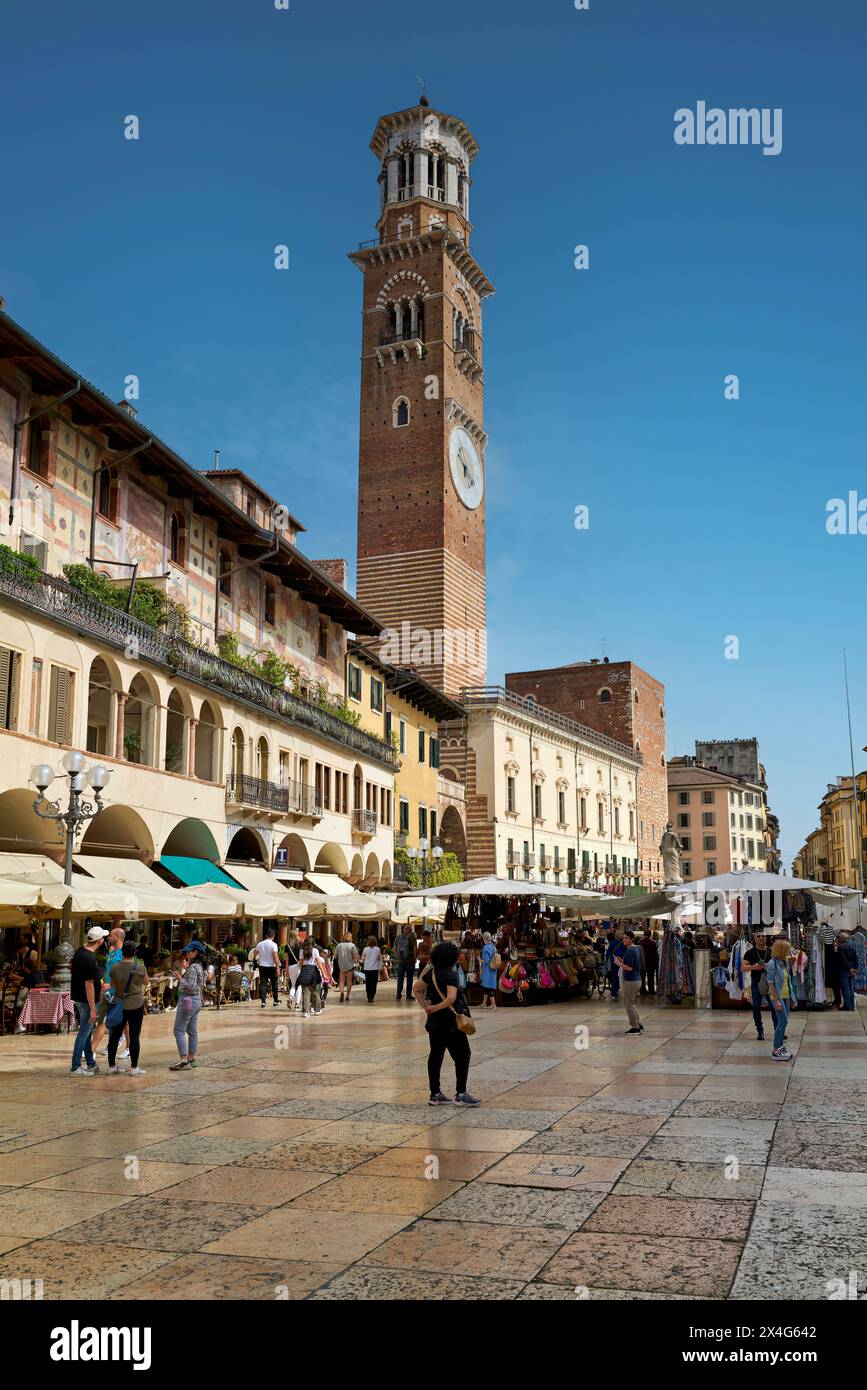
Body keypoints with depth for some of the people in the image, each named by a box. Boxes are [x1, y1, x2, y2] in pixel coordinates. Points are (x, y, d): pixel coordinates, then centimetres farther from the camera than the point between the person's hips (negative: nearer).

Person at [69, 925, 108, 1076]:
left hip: (77, 997, 9)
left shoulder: (80, 951, 3)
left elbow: (71, 969, 17)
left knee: (87, 1032, 16)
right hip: (87, 1000, -9)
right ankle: (76, 1067, 6)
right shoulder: (90, 959, -25)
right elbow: (89, 985, -24)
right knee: (84, 1033, 0)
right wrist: (92, 1009, -21)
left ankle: (91, 1065, 25)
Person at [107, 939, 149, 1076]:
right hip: (136, 1005, -3)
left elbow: (112, 985, 9)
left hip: (119, 1005, 3)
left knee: (115, 1035, 12)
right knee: (134, 1036, 2)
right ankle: (134, 1068, 5)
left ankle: (112, 1065, 21)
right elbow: (145, 983, 3)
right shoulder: (140, 967, -12)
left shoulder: (114, 967, -5)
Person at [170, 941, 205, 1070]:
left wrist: (181, 979, -13)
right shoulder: (200, 966, 11)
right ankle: (191, 1058, 18)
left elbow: (191, 986, -24)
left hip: (187, 1000, -10)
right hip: (196, 1001, 10)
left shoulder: (192, 967, -18)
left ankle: (183, 1060, -8)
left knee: (179, 1031, -6)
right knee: (192, 1031, 13)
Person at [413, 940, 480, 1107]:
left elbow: (416, 989, 15)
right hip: (450, 1022, -8)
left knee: (435, 1055, 12)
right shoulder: (451, 974, -17)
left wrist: (426, 1007, 9)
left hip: (434, 1022, 8)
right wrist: (436, 1008, -16)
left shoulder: (431, 972, 6)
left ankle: (435, 1094, 17)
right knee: (462, 1055, 2)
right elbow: (451, 998, -29)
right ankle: (461, 1094, 3)